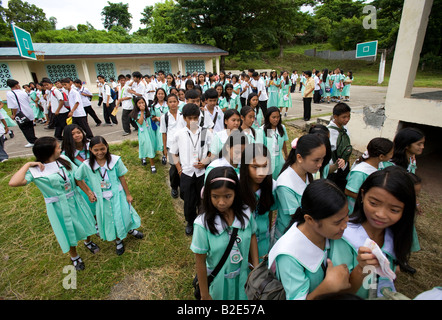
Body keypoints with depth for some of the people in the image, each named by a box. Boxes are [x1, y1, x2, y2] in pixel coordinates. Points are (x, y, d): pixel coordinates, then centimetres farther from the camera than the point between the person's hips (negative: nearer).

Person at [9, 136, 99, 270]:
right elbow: (13, 182, -35)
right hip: (58, 207, -4)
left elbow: (77, 178, -1)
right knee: (68, 231, 14)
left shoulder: (63, 159, -6)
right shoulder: (35, 170, -19)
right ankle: (74, 256, 42)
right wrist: (28, 165, -26)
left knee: (84, 222, 20)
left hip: (75, 199, 4)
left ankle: (88, 241, 53)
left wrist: (88, 192, 2)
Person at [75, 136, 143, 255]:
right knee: (109, 220, 17)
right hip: (102, 199, 1)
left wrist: (128, 195, -3)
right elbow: (78, 179, 1)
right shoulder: (87, 165, -15)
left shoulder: (115, 160, -17)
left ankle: (130, 229, 50)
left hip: (118, 195, -1)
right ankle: (118, 241, 43)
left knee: (124, 214, 16)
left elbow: (122, 178, -9)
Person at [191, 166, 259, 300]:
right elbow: (200, 261, -17)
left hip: (243, 276, 3)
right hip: (218, 281, -3)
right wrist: (205, 295, -6)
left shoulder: (246, 213, -18)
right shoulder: (203, 224, -27)